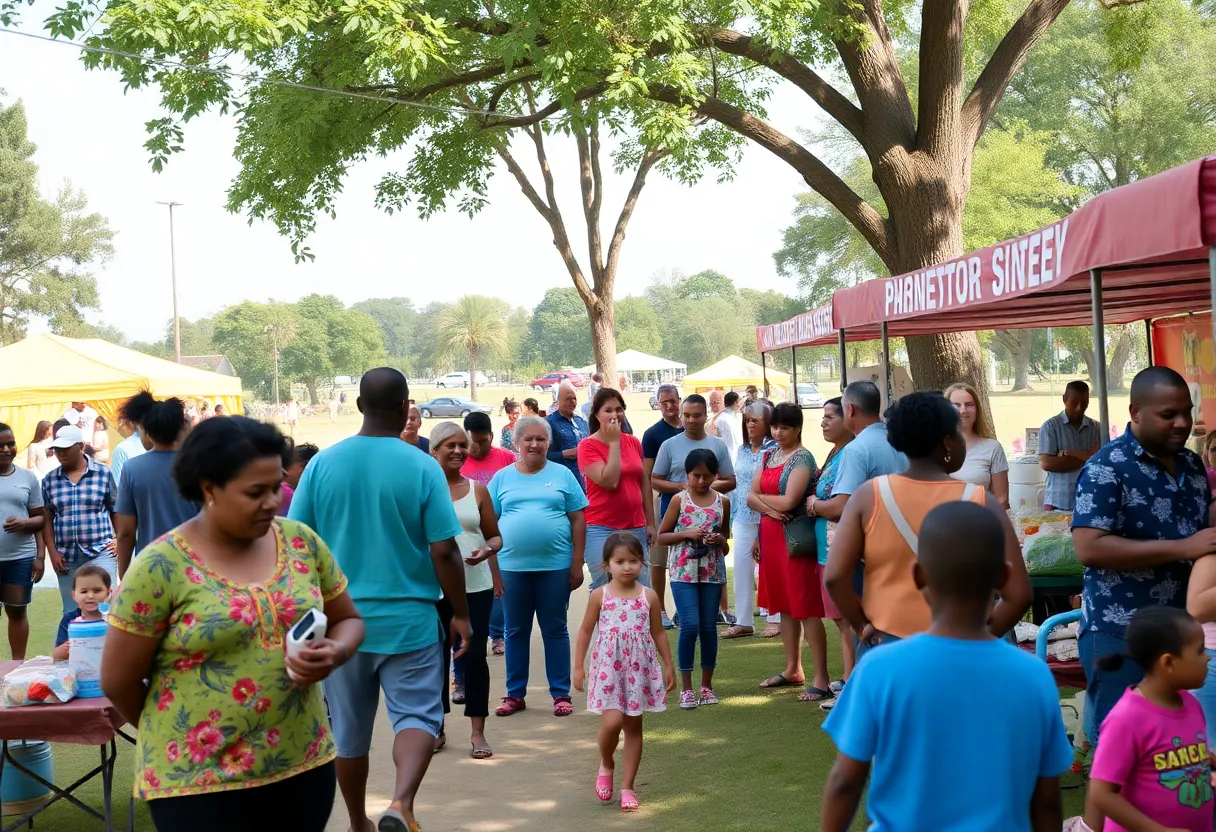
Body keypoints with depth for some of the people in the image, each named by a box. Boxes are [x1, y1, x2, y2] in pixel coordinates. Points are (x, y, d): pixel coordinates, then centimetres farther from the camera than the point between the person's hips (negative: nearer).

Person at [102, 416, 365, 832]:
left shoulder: (301, 542, 1)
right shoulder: (160, 567, -12)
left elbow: (348, 619, 12)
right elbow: (118, 682, -5)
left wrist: (335, 653, -9)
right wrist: (169, 734, 6)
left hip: (304, 764, 4)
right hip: (198, 780, -4)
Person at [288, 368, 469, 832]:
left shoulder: (323, 463, -3)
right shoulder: (422, 467, -10)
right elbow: (444, 552, -10)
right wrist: (461, 613, 2)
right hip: (408, 619, -3)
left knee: (349, 729, 15)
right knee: (416, 714, 4)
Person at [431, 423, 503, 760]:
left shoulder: (477, 490, 5)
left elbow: (495, 535, 10)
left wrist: (487, 550, -11)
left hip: (475, 585, 1)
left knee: (475, 655, 1)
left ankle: (478, 732, 9)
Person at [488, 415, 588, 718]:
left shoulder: (562, 475, 3)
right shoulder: (502, 478, 6)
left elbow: (578, 520, 3)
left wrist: (577, 563, -2)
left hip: (556, 566, -1)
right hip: (512, 567, 1)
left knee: (555, 630, 6)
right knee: (515, 631, 9)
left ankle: (561, 694, 13)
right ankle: (514, 694, 19)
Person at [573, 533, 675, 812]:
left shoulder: (648, 596, 1)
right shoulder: (600, 596, -2)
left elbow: (658, 633, 10)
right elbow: (586, 631, 4)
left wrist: (668, 665, 9)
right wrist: (578, 666, 2)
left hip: (639, 668, 2)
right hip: (609, 666, -2)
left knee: (633, 727, 7)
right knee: (612, 722, -15)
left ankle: (627, 787, 15)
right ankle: (606, 766, 16)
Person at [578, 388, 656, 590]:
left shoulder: (633, 442, 11)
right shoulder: (588, 446, -5)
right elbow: (609, 481, -17)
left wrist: (651, 523, 13)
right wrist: (614, 442, -11)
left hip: (636, 528, 5)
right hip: (602, 529, -5)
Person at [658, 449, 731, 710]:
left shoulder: (722, 501, 6)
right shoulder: (679, 500, 0)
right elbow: (661, 536, 2)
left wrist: (720, 539, -5)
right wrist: (687, 534, -13)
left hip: (713, 572, 3)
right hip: (684, 571, -2)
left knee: (709, 627, 5)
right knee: (690, 625, -10)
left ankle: (706, 685, 17)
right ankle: (686, 687, 0)